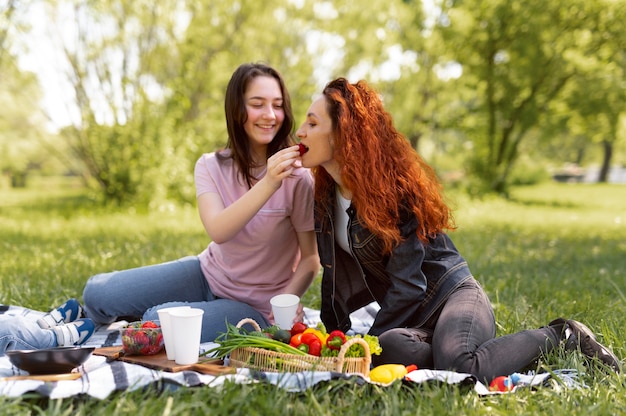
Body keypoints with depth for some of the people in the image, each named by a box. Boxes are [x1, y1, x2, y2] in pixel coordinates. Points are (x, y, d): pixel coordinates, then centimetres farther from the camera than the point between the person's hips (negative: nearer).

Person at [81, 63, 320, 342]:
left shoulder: (296, 177, -18)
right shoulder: (211, 166, -9)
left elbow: (311, 258, -12)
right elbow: (218, 231, -28)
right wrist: (268, 184, -42)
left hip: (254, 308, -3)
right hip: (208, 274, 4)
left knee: (159, 322, -25)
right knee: (98, 293, -5)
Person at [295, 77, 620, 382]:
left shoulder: (396, 185, -15)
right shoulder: (325, 196, 8)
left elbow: (407, 284, -19)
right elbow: (336, 274, 13)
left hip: (452, 297, -4)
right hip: (410, 316, 5)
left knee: (457, 366, -36)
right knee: (389, 350, -33)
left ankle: (561, 336, -7)